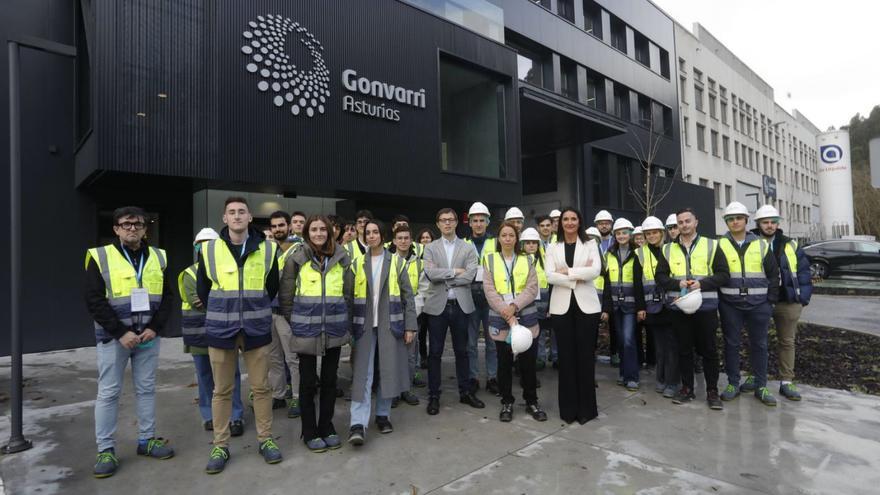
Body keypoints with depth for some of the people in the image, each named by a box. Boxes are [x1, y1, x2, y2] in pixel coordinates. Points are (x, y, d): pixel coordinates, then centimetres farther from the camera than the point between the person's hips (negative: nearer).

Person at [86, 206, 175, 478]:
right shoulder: (100, 257, -5)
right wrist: (121, 332, -16)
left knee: (146, 389, 11)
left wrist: (154, 328, -8)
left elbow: (167, 297, 5)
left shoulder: (158, 257, 5)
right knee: (108, 392, 4)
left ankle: (147, 439, 23)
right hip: (113, 336, -3)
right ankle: (105, 450, 15)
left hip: (148, 335, 3)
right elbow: (94, 301, -10)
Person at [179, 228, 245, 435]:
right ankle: (209, 416, 26)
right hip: (199, 332, 0)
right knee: (205, 377, 12)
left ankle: (235, 417, 10)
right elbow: (195, 301, -12)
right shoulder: (190, 274, 2)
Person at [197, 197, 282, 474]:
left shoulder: (268, 250, -1)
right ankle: (220, 446, 24)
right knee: (222, 390, 10)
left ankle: (265, 440, 23)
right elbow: (203, 290, 11)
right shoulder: (209, 250, 0)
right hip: (220, 329, 0)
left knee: (261, 387, 8)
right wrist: (223, 312, 12)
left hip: (256, 328, 0)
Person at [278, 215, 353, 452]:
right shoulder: (296, 258, -4)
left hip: (334, 328, 3)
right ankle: (310, 432, 22)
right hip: (306, 329, -2)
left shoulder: (342, 258, 4)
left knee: (329, 379, 11)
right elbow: (285, 295, 0)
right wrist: (293, 323, 1)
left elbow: (348, 293, 10)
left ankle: (327, 428, 27)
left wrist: (344, 321, 8)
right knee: (308, 381, 7)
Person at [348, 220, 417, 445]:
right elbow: (351, 296, 6)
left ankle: (383, 415, 22)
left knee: (388, 371, 6)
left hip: (390, 325, 0)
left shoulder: (396, 262, 4)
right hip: (365, 325, 0)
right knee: (362, 374, -5)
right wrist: (350, 326, 0)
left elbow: (408, 295, 2)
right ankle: (358, 424, -6)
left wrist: (410, 326, -4)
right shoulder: (358, 264, 8)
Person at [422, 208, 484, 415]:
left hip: (461, 305, 1)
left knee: (462, 350, 12)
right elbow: (430, 274, -12)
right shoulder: (430, 248, 4)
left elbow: (470, 275, -9)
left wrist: (444, 278, -9)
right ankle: (434, 395, 16)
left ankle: (465, 392, 26)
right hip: (437, 305, -1)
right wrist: (454, 271, -9)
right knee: (435, 352, 6)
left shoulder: (468, 248, 5)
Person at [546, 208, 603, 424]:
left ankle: (586, 408, 14)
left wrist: (567, 271, -11)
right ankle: (568, 408, 15)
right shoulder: (553, 248, 8)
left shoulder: (590, 244, 6)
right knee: (566, 356, 5)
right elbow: (550, 276, -5)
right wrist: (578, 278, -12)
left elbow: (595, 271, -10)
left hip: (586, 305, -1)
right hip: (562, 306, 1)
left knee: (585, 355, 2)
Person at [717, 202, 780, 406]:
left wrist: (771, 300, 2)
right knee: (731, 344, 6)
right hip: (730, 305, -1)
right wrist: (717, 300, -4)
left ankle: (761, 386, 19)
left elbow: (773, 274, 8)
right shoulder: (721, 245, 1)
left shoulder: (761, 244, 6)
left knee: (759, 345, 8)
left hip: (758, 304, 1)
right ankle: (733, 384, 17)